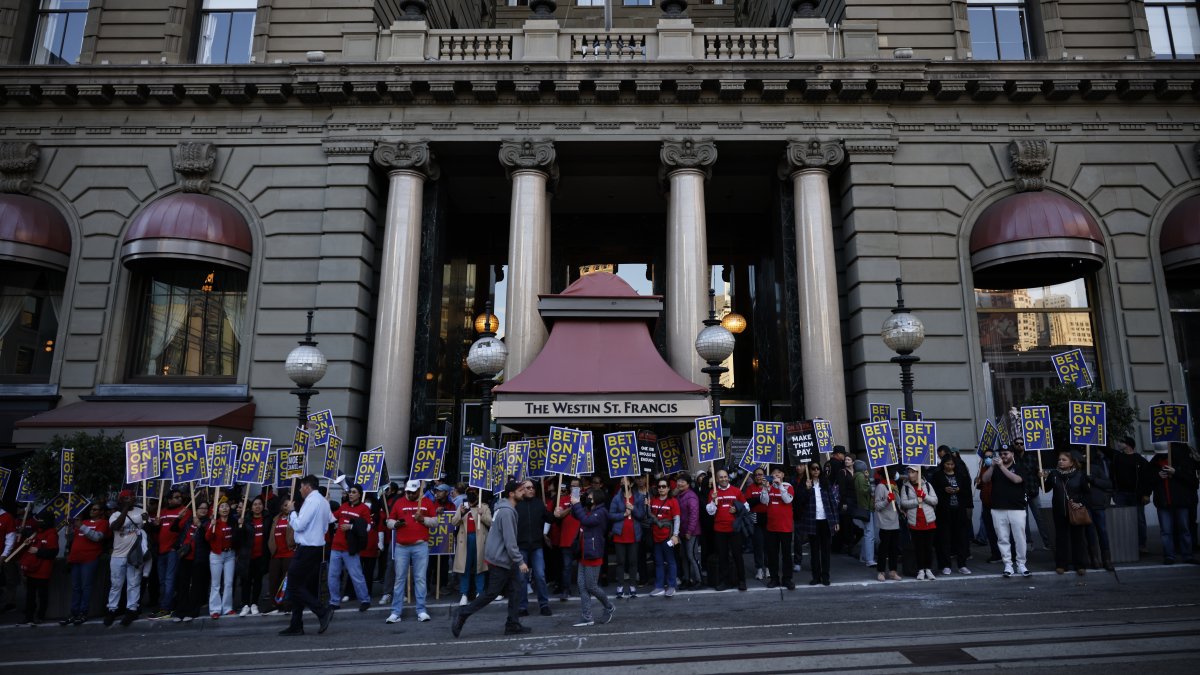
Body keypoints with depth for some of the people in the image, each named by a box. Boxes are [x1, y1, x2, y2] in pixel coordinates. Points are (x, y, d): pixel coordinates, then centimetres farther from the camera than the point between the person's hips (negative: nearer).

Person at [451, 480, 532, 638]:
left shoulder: (506, 509, 10)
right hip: (500, 559, -10)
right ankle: (461, 613, 10)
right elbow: (510, 541, -25)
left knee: (514, 591, 10)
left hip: (503, 559, 10)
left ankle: (513, 625, 15)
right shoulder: (507, 512, -21)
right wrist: (520, 561, -20)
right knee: (491, 593, 0)